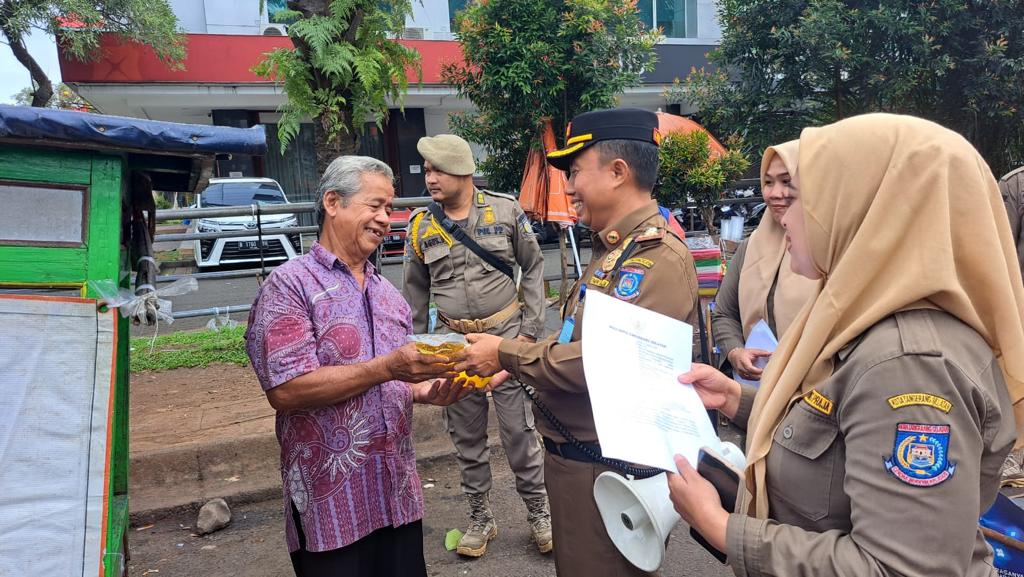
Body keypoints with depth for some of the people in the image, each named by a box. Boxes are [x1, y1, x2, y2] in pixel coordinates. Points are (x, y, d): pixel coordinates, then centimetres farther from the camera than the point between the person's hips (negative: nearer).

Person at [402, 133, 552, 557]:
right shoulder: (420, 225, 2)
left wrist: (529, 329, -3)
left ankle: (538, 512, 22)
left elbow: (533, 268, 3)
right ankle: (481, 518, 28)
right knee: (466, 437, 11)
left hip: (505, 332, -2)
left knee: (519, 431, 3)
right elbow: (416, 292, 11)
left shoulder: (505, 210, -3)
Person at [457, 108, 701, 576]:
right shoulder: (614, 249, 12)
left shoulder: (657, 256, -22)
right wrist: (514, 364, 5)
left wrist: (507, 354, -18)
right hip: (574, 454, 10)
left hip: (607, 468, -9)